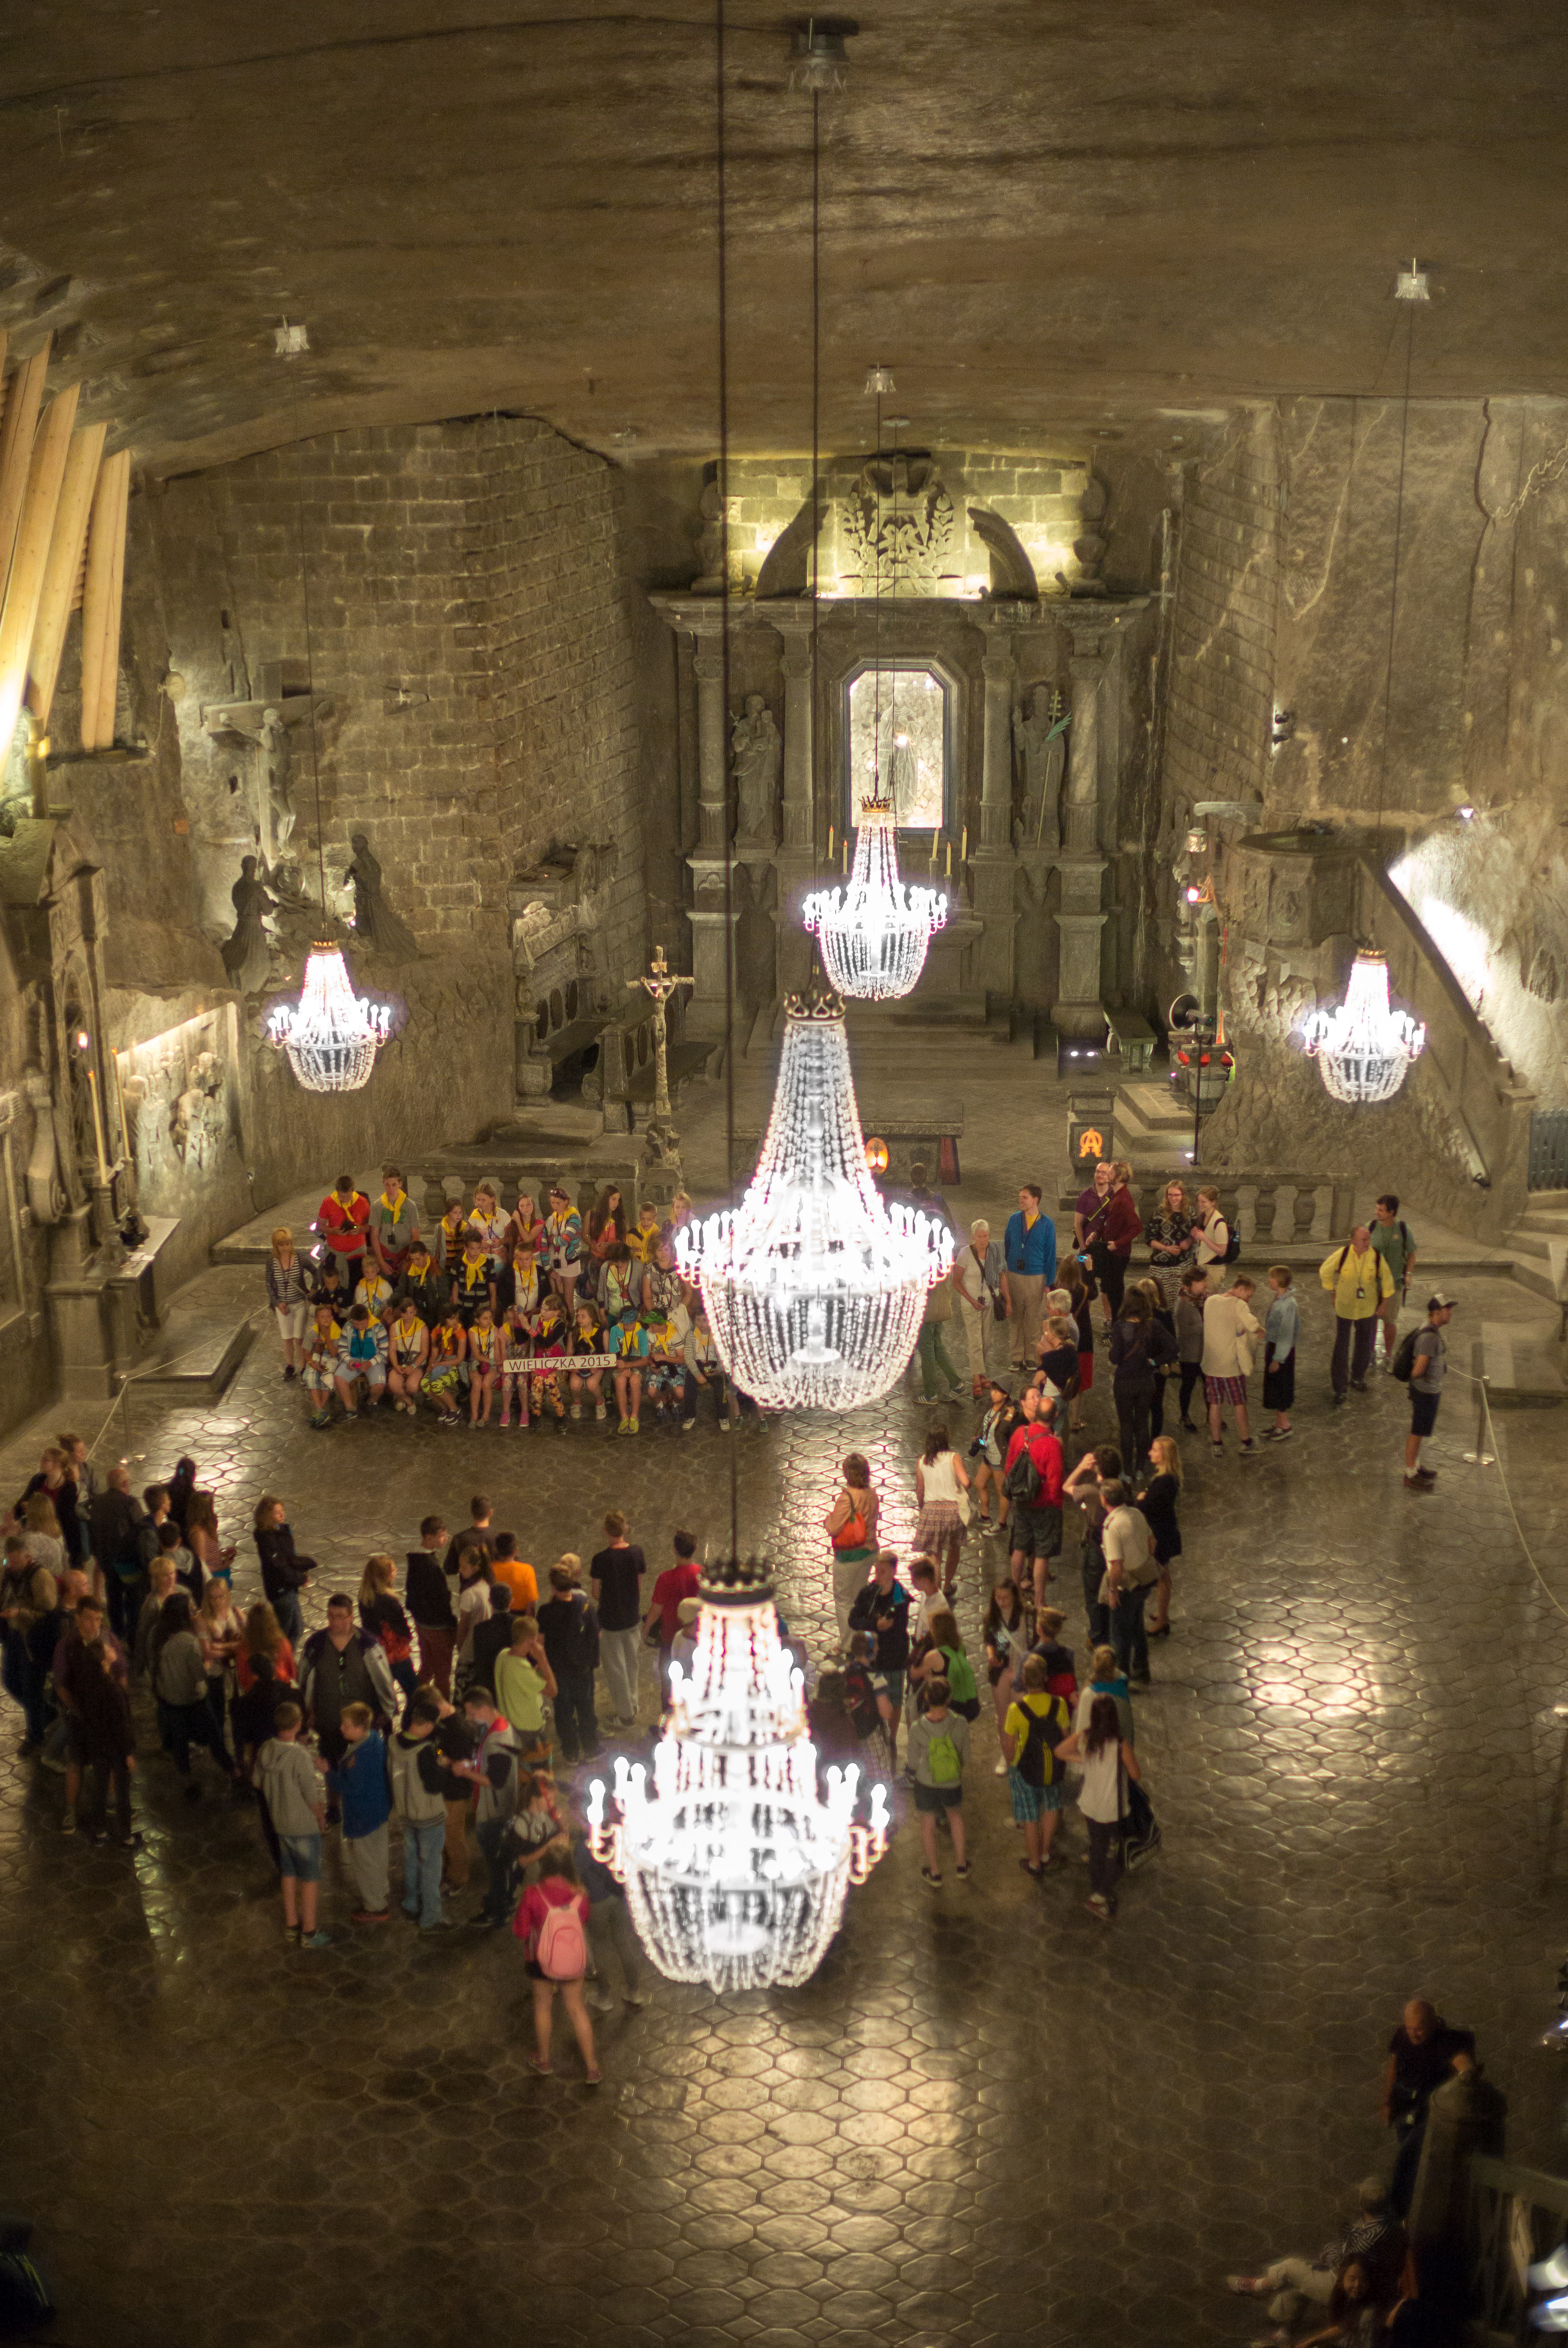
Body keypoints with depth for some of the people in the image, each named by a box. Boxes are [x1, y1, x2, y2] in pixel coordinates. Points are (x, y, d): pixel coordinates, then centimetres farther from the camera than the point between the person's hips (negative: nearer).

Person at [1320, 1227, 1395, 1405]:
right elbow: (1325, 1271, -1)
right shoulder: (1342, 1255, -19)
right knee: (1341, 1349, 0)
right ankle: (1339, 1388, 11)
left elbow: (1387, 1282, 0)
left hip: (1368, 1310, 2)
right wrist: (1333, 1295, 3)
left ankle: (1358, 1377, 41)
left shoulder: (1377, 1257, -17)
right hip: (1344, 1309, -2)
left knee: (1364, 1346, 17)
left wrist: (1383, 1305, 3)